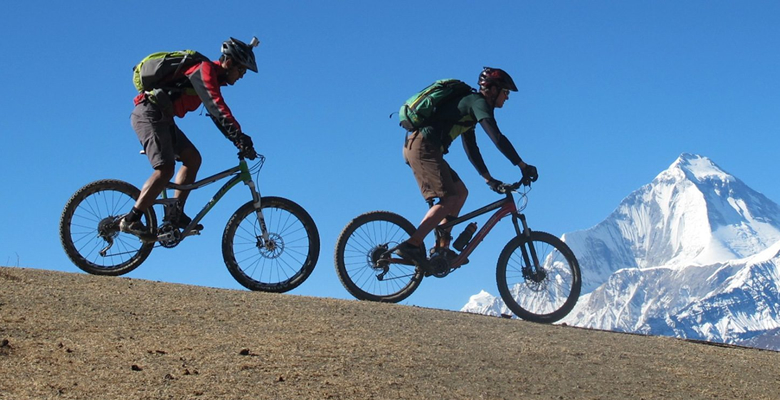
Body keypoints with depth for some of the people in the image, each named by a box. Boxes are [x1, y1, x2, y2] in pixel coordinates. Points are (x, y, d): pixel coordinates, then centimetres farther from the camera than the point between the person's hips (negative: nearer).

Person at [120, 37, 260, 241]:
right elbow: (217, 108, -25)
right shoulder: (205, 70, -13)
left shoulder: (212, 78, 19)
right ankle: (131, 220, -19)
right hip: (150, 114, -10)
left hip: (161, 117, 10)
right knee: (165, 169, -20)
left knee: (193, 158, 7)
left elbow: (219, 115, 21)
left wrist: (240, 141, 10)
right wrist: (241, 138, -30)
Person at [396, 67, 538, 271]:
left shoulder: (470, 105, 26)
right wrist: (523, 166, -14)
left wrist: (489, 179, 26)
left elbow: (471, 148, 29)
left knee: (461, 192, 12)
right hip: (423, 145, -10)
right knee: (449, 198, -15)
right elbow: (497, 138, -16)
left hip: (416, 146, 10)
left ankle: (442, 246, 8)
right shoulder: (478, 102, -4)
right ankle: (411, 245, -23)